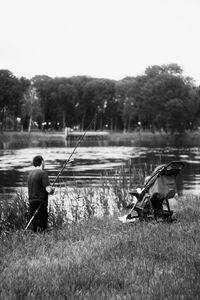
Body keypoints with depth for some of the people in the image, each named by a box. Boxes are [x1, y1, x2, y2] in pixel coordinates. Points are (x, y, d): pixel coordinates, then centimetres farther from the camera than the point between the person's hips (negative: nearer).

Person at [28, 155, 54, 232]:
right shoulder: (43, 173, -11)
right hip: (40, 203, -8)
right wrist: (52, 190, 5)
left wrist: (50, 189, 16)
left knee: (35, 226, 11)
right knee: (42, 227, -6)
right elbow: (48, 190, -18)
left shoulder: (30, 174, 13)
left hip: (31, 202, 8)